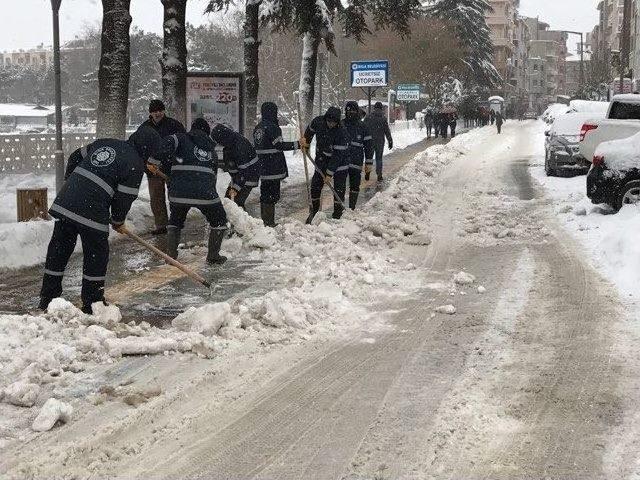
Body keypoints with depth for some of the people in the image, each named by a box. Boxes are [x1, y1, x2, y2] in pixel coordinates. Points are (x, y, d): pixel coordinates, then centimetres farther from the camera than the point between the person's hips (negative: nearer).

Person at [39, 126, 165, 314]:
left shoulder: (104, 143, 19)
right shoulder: (135, 164, -3)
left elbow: (75, 158, 26)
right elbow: (124, 198, -3)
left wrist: (70, 182, 40)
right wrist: (118, 221, 15)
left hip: (64, 203, 7)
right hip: (91, 212, -7)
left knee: (58, 251, 15)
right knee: (97, 256, 8)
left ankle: (48, 299, 24)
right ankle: (92, 303, 14)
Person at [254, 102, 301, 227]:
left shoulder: (257, 128, 13)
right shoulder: (272, 127, -13)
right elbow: (279, 146, -18)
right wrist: (297, 145, -16)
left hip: (262, 168, 9)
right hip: (273, 169, -8)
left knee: (265, 194, 15)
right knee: (272, 195, -5)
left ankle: (265, 221, 22)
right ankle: (269, 222, -4)